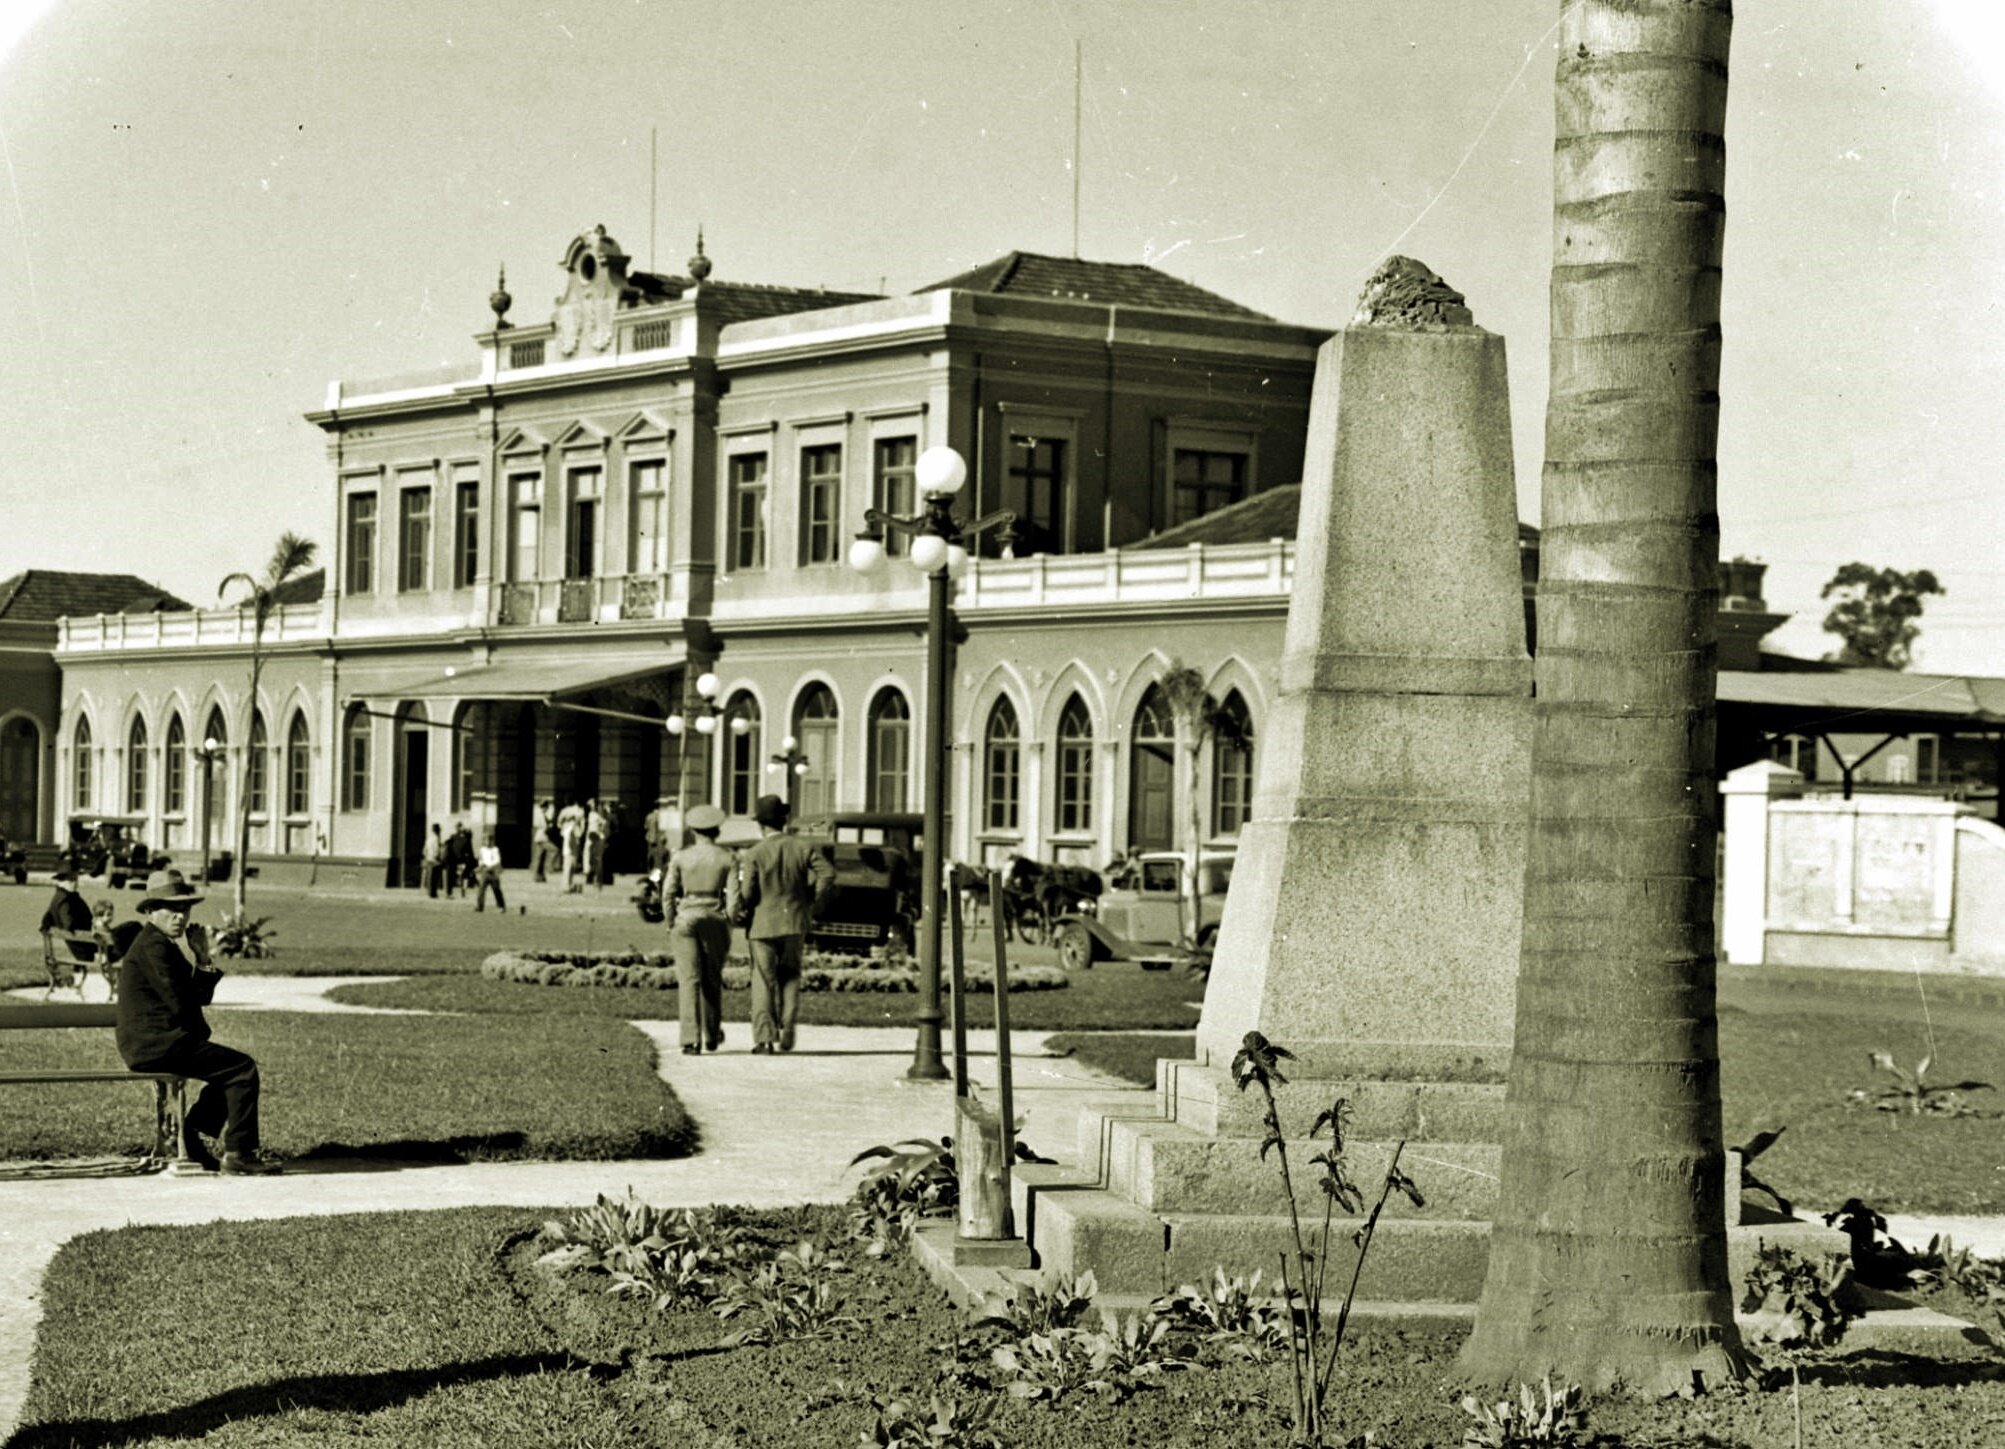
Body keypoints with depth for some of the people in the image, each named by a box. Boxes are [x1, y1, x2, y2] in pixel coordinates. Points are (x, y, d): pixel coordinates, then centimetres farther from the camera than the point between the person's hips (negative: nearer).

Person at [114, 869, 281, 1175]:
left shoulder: (164, 943, 19)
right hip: (154, 1044, -11)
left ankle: (189, 1137, 15)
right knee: (243, 1068, -12)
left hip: (148, 1045, 11)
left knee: (231, 1066, 22)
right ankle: (238, 1154, -10)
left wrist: (203, 962, 0)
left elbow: (201, 996, 17)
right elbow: (180, 1003, -20)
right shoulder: (153, 946, -14)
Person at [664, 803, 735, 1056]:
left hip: (686, 919, -1)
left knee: (689, 981, -2)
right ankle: (712, 1036, 28)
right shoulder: (728, 858, 1)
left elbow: (668, 895, -2)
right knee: (712, 980, 17)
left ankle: (691, 1041, -11)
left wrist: (671, 926, 7)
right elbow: (733, 896, -4)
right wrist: (727, 927, 6)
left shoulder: (680, 857, 0)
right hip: (716, 920, 1)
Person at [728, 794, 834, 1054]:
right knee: (790, 976, 18)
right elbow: (827, 873, -8)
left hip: (763, 924, -3)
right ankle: (787, 1031, 8)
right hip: (795, 923, 3)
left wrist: (740, 909, 9)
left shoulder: (754, 854, -10)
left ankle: (765, 1038, -3)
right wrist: (810, 900, 4)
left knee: (764, 981, 4)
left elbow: (747, 893, -12)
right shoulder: (802, 847, 0)